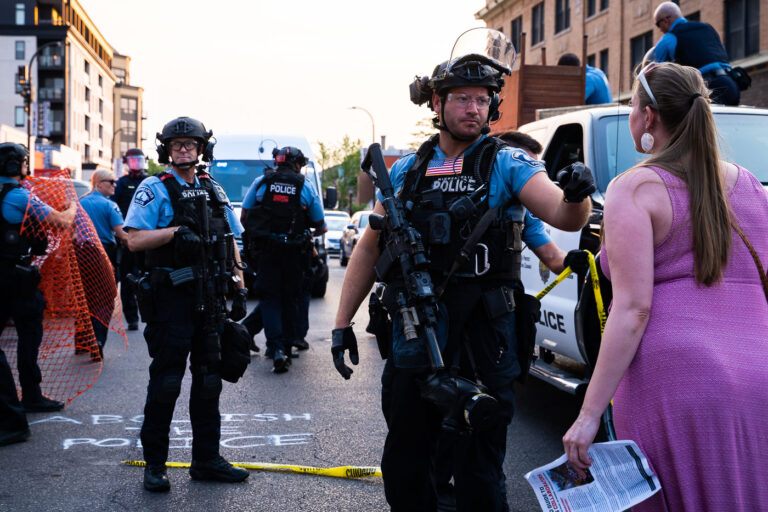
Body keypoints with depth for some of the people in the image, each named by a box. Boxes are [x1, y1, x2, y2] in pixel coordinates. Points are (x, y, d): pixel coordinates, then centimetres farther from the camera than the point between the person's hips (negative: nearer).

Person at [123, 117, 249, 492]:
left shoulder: (214, 191, 14)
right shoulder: (154, 190, -2)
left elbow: (230, 242, 18)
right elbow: (135, 240, -12)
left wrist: (240, 287, 11)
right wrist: (175, 231, -24)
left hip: (208, 297, 5)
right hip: (171, 296, -5)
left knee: (209, 379, 9)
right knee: (166, 380, -3)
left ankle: (206, 460, 19)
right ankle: (155, 463, 9)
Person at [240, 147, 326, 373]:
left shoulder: (261, 182, 5)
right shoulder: (306, 186, 4)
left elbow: (244, 216, 7)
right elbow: (320, 225, 9)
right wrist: (319, 230, 32)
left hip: (264, 249, 0)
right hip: (294, 251, 0)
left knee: (269, 297, 2)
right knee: (291, 298, 10)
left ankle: (275, 347, -14)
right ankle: (286, 347, 13)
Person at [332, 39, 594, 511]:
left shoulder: (508, 164, -1)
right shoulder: (406, 171, 9)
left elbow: (564, 217, -15)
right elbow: (370, 249, 13)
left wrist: (576, 195, -38)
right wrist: (342, 322, 9)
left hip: (483, 344, -3)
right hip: (413, 341, 4)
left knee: (480, 472, 6)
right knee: (404, 466, 15)